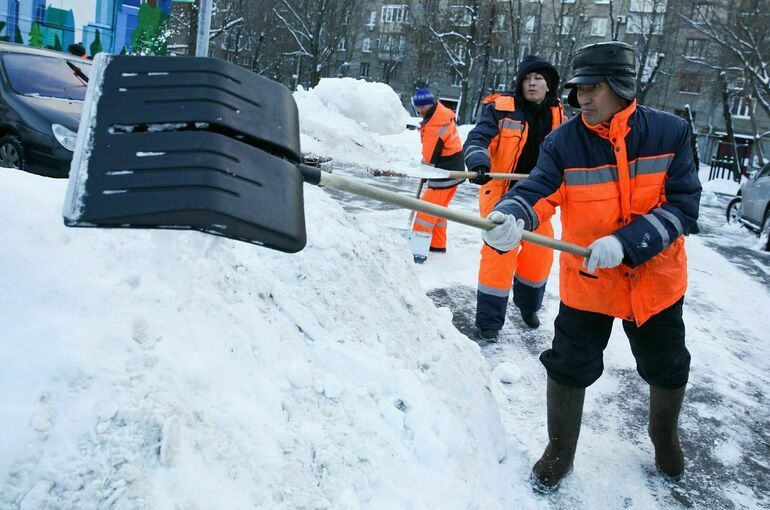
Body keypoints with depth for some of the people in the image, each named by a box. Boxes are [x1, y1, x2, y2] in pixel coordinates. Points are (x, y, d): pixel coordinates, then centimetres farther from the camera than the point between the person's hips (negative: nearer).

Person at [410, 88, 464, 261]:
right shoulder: (444, 113, 4)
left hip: (444, 173, -10)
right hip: (456, 169, 10)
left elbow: (429, 157, -17)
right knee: (439, 207, 20)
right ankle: (438, 244, 29)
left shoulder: (433, 128, -23)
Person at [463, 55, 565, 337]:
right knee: (500, 252, -8)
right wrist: (478, 160, -39)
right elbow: (478, 137, -20)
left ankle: (528, 305, 39)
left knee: (541, 253, 11)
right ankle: (489, 320, 7)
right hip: (502, 193, -5)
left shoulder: (557, 116, 7)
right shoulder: (501, 108, -8)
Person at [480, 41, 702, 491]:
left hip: (656, 278, 1)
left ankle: (665, 435, 51)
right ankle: (560, 453, 32)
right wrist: (510, 218, -47)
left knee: (668, 369, 19)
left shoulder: (670, 133, -11)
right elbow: (536, 192, -24)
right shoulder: (564, 142, -12)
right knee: (569, 368, 6)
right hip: (586, 282, -1)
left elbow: (682, 205, -15)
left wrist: (625, 243, -29)